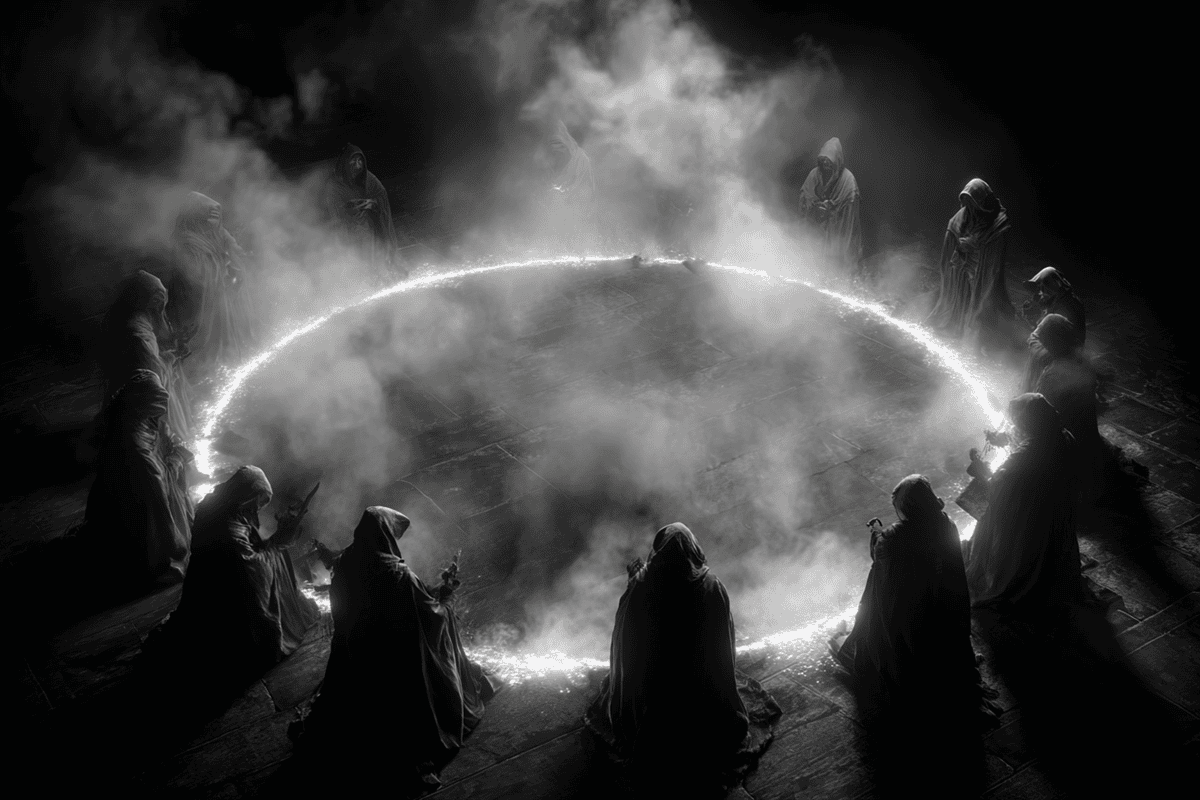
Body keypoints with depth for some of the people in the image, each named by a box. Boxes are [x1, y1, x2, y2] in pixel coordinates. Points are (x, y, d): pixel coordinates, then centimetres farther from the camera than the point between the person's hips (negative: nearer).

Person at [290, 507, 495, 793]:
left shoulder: (346, 563, -16)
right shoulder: (399, 576, -36)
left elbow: (342, 607, 3)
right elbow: (430, 612, -21)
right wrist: (444, 591, 0)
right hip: (399, 663, -4)